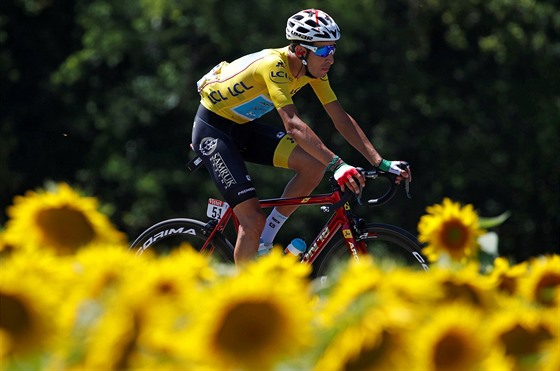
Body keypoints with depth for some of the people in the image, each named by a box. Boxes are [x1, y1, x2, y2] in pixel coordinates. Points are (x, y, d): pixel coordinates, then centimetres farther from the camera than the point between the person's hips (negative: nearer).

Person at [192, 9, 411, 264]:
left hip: (244, 126, 8)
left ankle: (264, 243, -1)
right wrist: (336, 164, -51)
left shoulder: (313, 69, -8)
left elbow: (341, 119, -7)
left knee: (314, 165, -14)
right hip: (213, 129, -8)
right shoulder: (274, 65, -32)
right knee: (253, 221, -17)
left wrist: (380, 163, -16)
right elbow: (292, 123, -42)